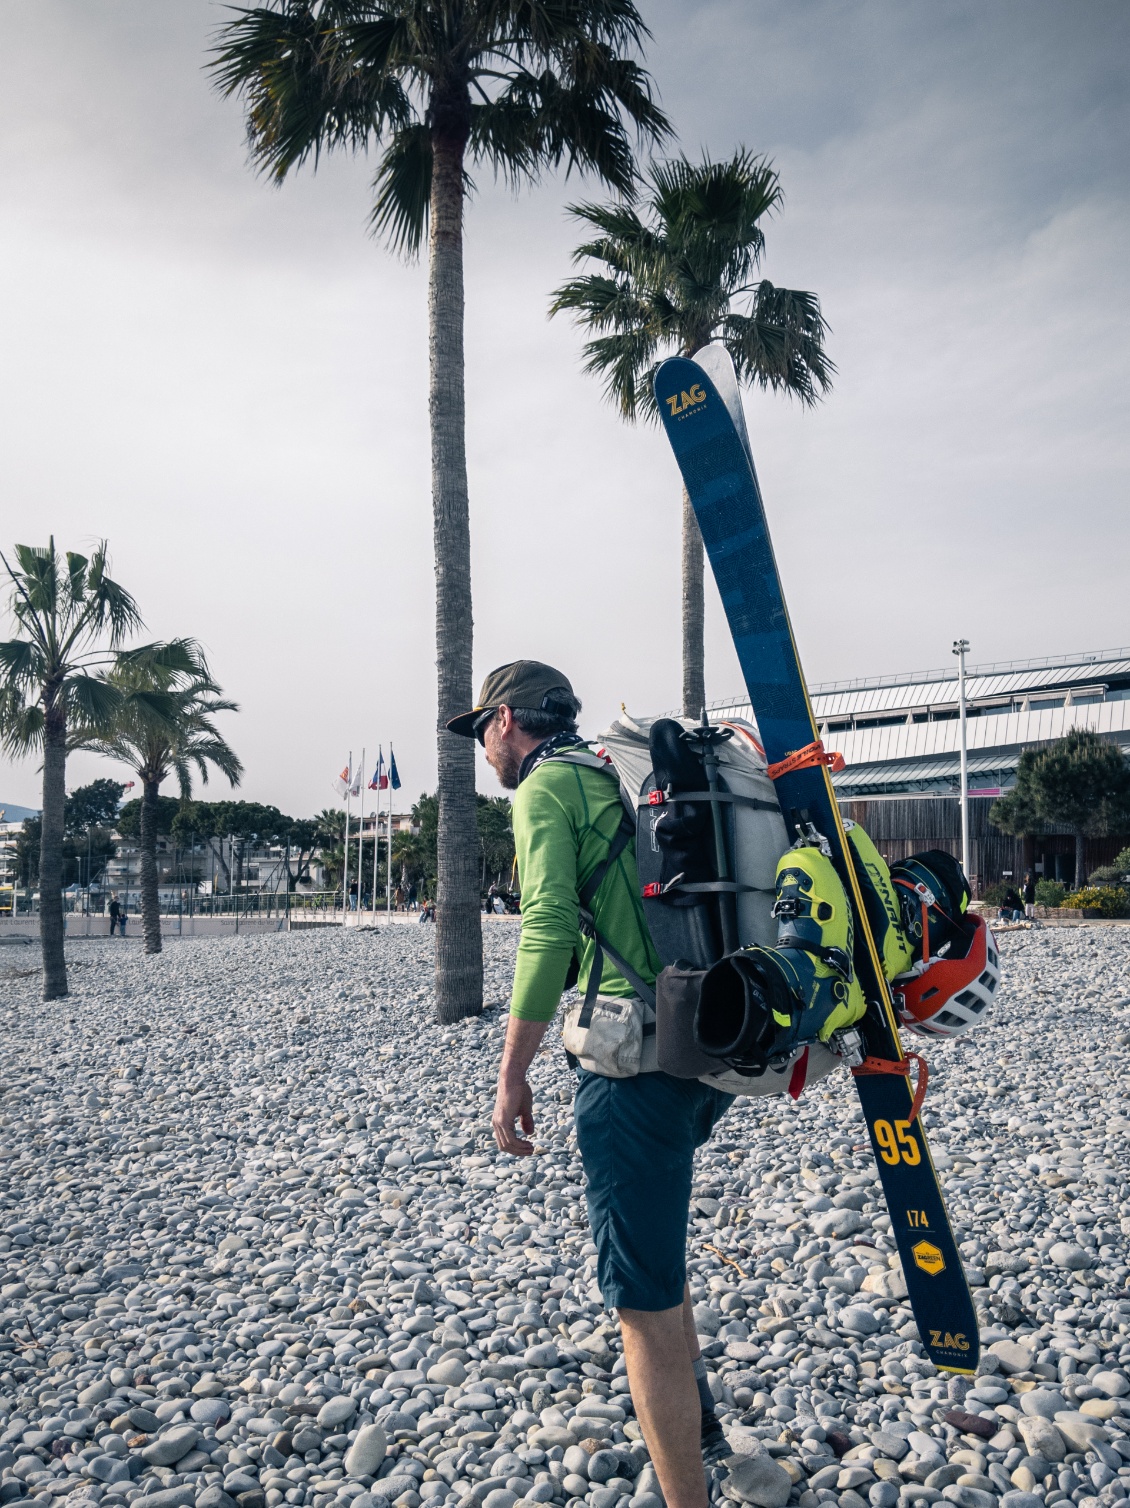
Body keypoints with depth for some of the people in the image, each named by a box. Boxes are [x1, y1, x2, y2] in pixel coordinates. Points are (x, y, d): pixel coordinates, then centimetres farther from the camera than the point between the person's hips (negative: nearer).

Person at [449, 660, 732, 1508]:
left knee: (645, 1300, 2)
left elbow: (550, 927, -18)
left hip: (638, 1059, -9)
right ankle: (695, 1420, 44)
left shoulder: (546, 785, -4)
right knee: (656, 1238, 30)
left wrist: (512, 1076, -13)